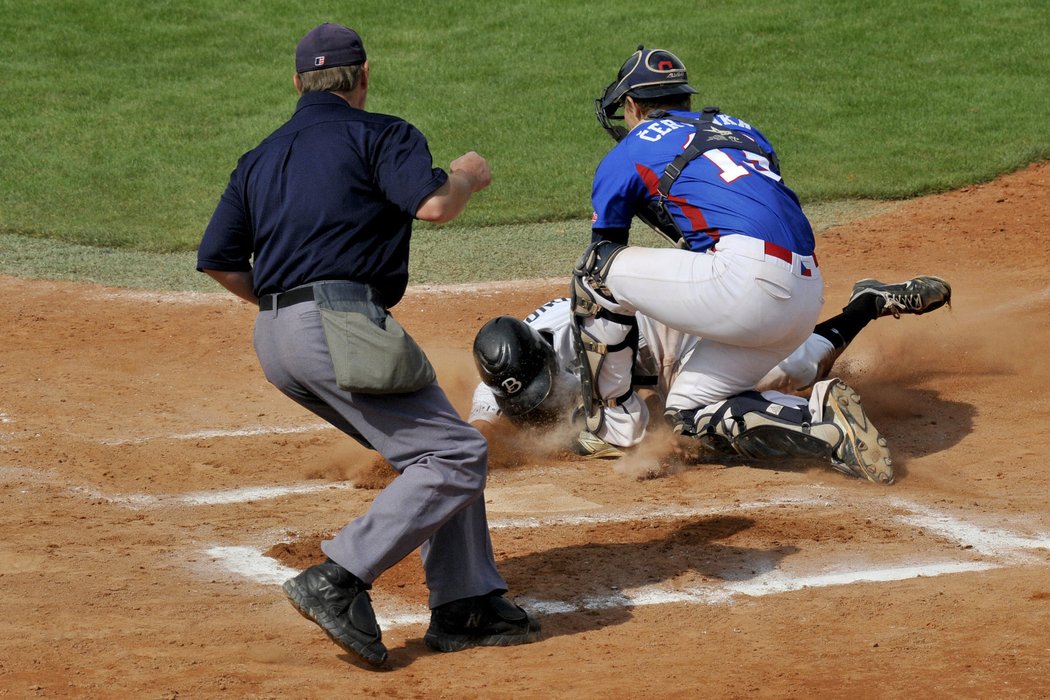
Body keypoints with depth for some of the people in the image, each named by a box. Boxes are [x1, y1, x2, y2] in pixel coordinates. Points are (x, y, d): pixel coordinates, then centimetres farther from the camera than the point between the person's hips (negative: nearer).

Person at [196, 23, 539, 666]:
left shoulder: (261, 157, 23)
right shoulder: (379, 134, 3)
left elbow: (217, 259, 17)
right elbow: (433, 204, -14)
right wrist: (469, 176, 7)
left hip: (279, 340, 9)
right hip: (341, 325, -9)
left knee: (435, 450, 14)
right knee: (455, 455, -9)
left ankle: (466, 603, 7)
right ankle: (339, 580, -20)